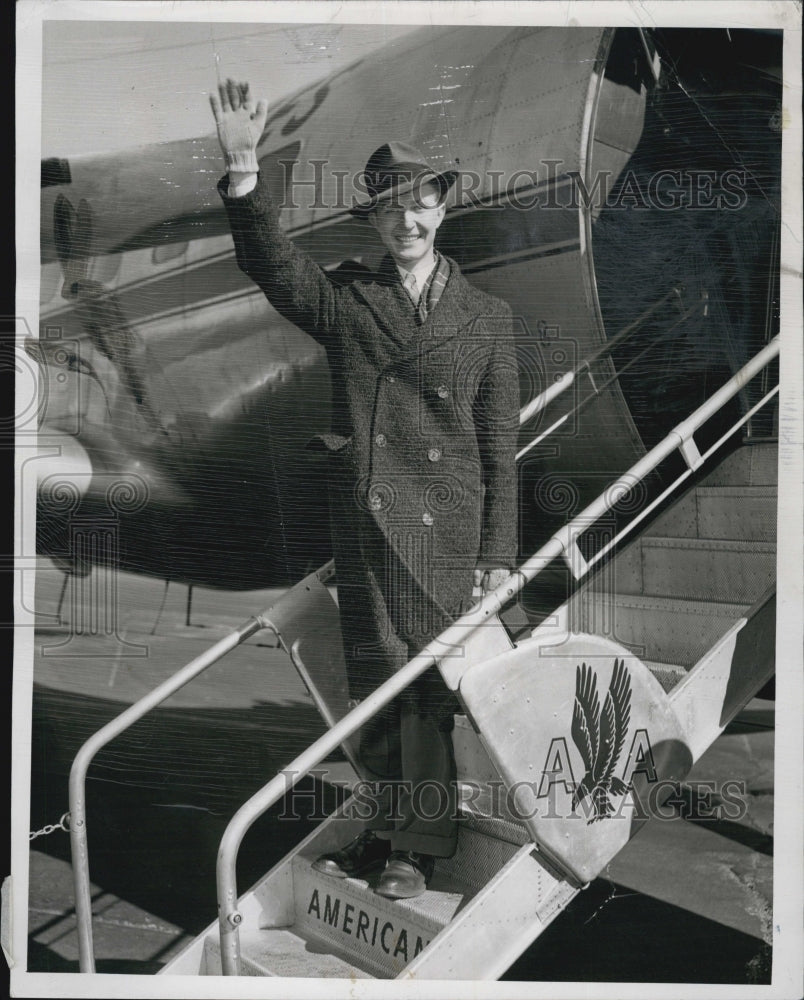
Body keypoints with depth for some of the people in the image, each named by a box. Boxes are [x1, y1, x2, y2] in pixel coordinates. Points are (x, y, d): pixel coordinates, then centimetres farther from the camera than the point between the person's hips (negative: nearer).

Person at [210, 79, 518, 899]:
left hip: (443, 530, -1)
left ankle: (422, 842, 23)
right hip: (360, 523, 2)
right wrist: (242, 169, -24)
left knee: (429, 689, 5)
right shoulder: (345, 301, 8)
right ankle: (385, 825, 29)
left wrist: (498, 554, 0)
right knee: (375, 685, 11)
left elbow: (501, 449, 3)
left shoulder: (487, 318, 4)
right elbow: (270, 263, -9)